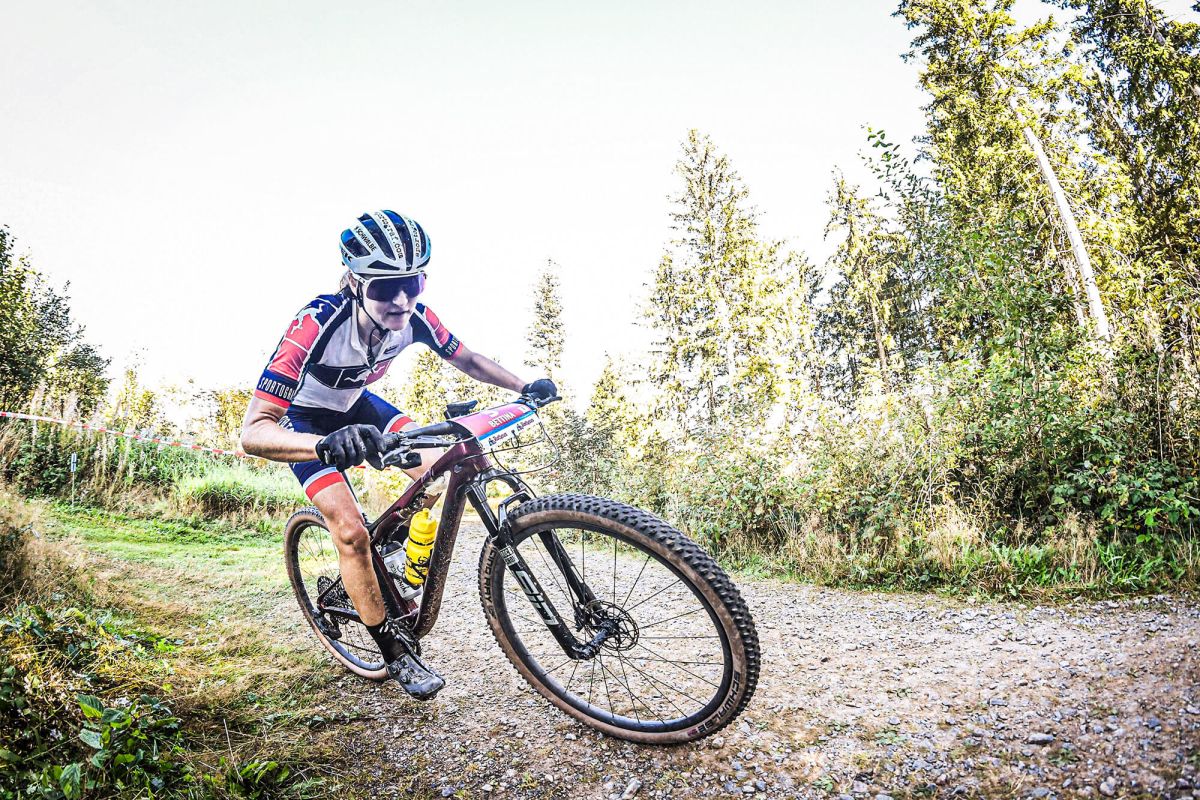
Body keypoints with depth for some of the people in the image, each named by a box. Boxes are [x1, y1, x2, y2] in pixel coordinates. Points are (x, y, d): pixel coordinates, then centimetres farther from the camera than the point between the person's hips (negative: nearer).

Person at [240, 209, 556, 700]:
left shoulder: (415, 319, -25)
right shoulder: (316, 325, -40)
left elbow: (467, 360, -5)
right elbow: (254, 431, -44)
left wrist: (525, 387, -19)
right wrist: (327, 445, -64)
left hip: (356, 405, 5)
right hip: (307, 419, -4)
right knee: (350, 531, -19)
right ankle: (395, 649, 2)